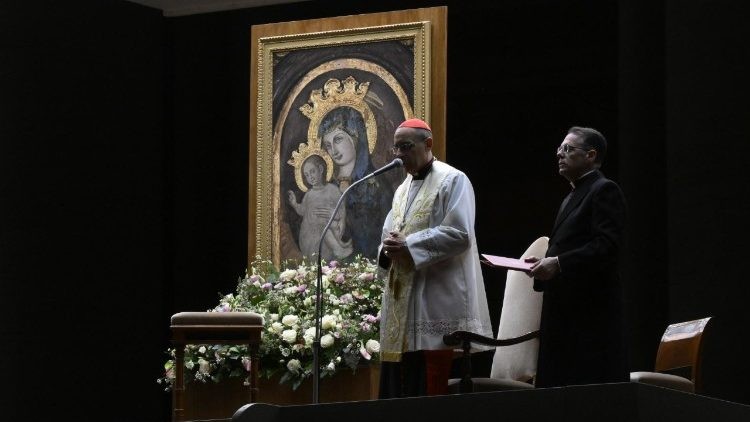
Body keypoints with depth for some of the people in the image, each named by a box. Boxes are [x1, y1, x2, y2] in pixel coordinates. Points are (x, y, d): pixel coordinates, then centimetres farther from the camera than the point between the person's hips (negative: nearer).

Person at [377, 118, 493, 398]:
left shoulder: (453, 180, -4)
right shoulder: (403, 188, 20)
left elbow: (459, 234, -15)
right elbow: (389, 233, 20)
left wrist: (408, 245, -16)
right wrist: (389, 248, -4)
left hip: (436, 297, -8)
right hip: (402, 297, 8)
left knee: (428, 385, -10)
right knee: (398, 381, 5)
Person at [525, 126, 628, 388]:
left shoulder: (604, 190, -5)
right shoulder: (571, 197, 24)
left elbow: (607, 246, -17)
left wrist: (558, 263, -21)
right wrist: (546, 264, 7)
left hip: (591, 310, -9)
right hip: (565, 312, 9)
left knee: (591, 390, -11)